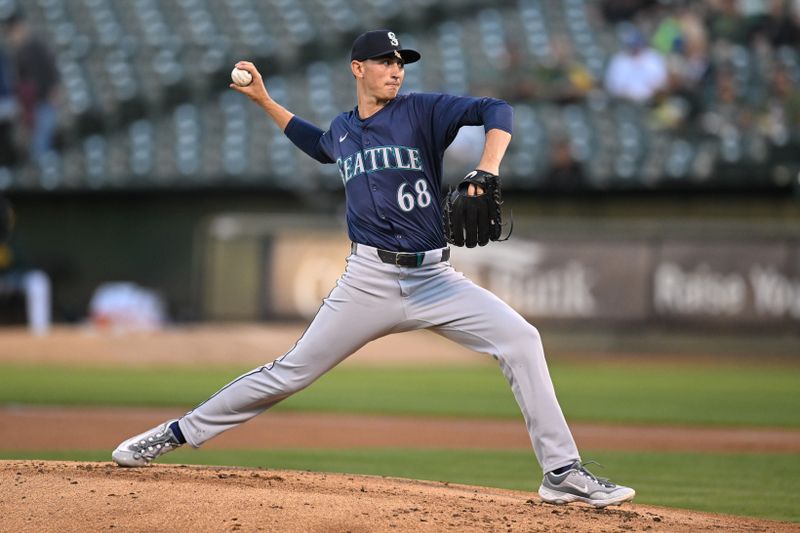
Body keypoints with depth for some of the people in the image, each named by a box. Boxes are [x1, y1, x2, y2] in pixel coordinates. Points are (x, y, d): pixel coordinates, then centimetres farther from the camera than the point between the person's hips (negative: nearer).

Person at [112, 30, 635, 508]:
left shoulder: (422, 111, -1)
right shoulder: (343, 130, 12)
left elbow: (496, 111, -15)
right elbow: (318, 144, 38)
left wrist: (487, 171, -31)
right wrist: (263, 100, 32)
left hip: (434, 277, -2)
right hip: (370, 280, 2)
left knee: (520, 338, -20)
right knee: (292, 370, 1)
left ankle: (563, 473, -16)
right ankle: (179, 432, 14)